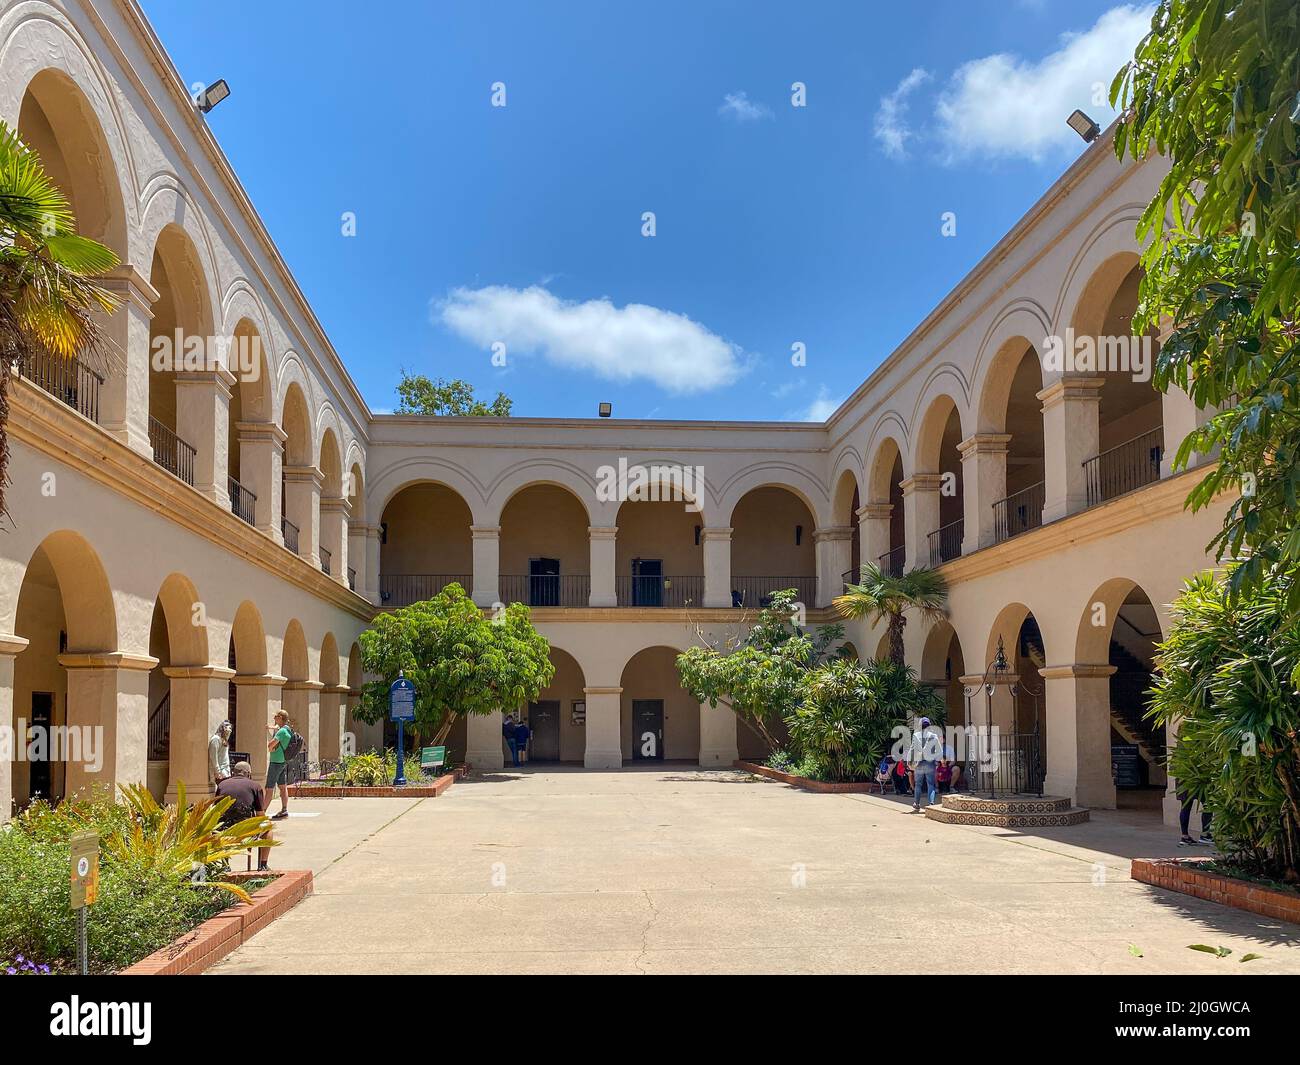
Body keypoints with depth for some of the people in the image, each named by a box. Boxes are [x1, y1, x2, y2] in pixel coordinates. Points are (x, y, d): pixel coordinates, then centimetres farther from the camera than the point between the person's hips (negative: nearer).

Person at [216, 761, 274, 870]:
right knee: (267, 825, 28)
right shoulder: (254, 786, 6)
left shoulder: (222, 785, 13)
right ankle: (263, 865, 28)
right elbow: (260, 815, 8)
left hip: (223, 830, 3)